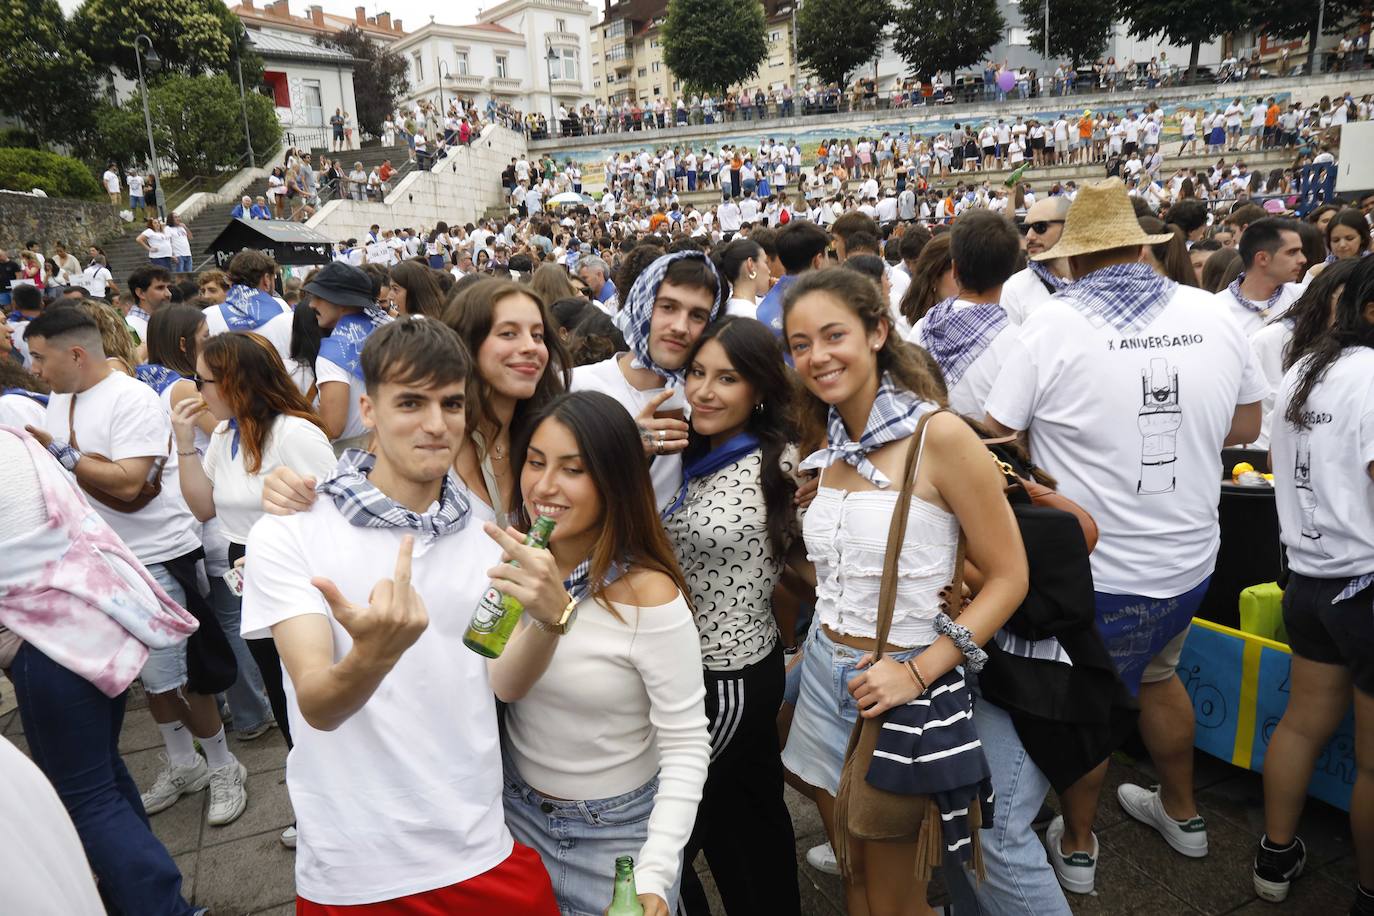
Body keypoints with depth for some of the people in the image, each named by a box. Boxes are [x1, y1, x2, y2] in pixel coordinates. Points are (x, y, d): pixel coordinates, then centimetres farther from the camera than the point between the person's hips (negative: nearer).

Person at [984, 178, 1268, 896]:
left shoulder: (1053, 324, -17)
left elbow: (994, 439, -14)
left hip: (1095, 571, -5)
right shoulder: (1212, 315, -2)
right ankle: (1181, 812, 48)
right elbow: (1246, 425, 10)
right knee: (1156, 673, 28)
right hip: (1190, 559, 5)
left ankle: (1077, 847, 33)